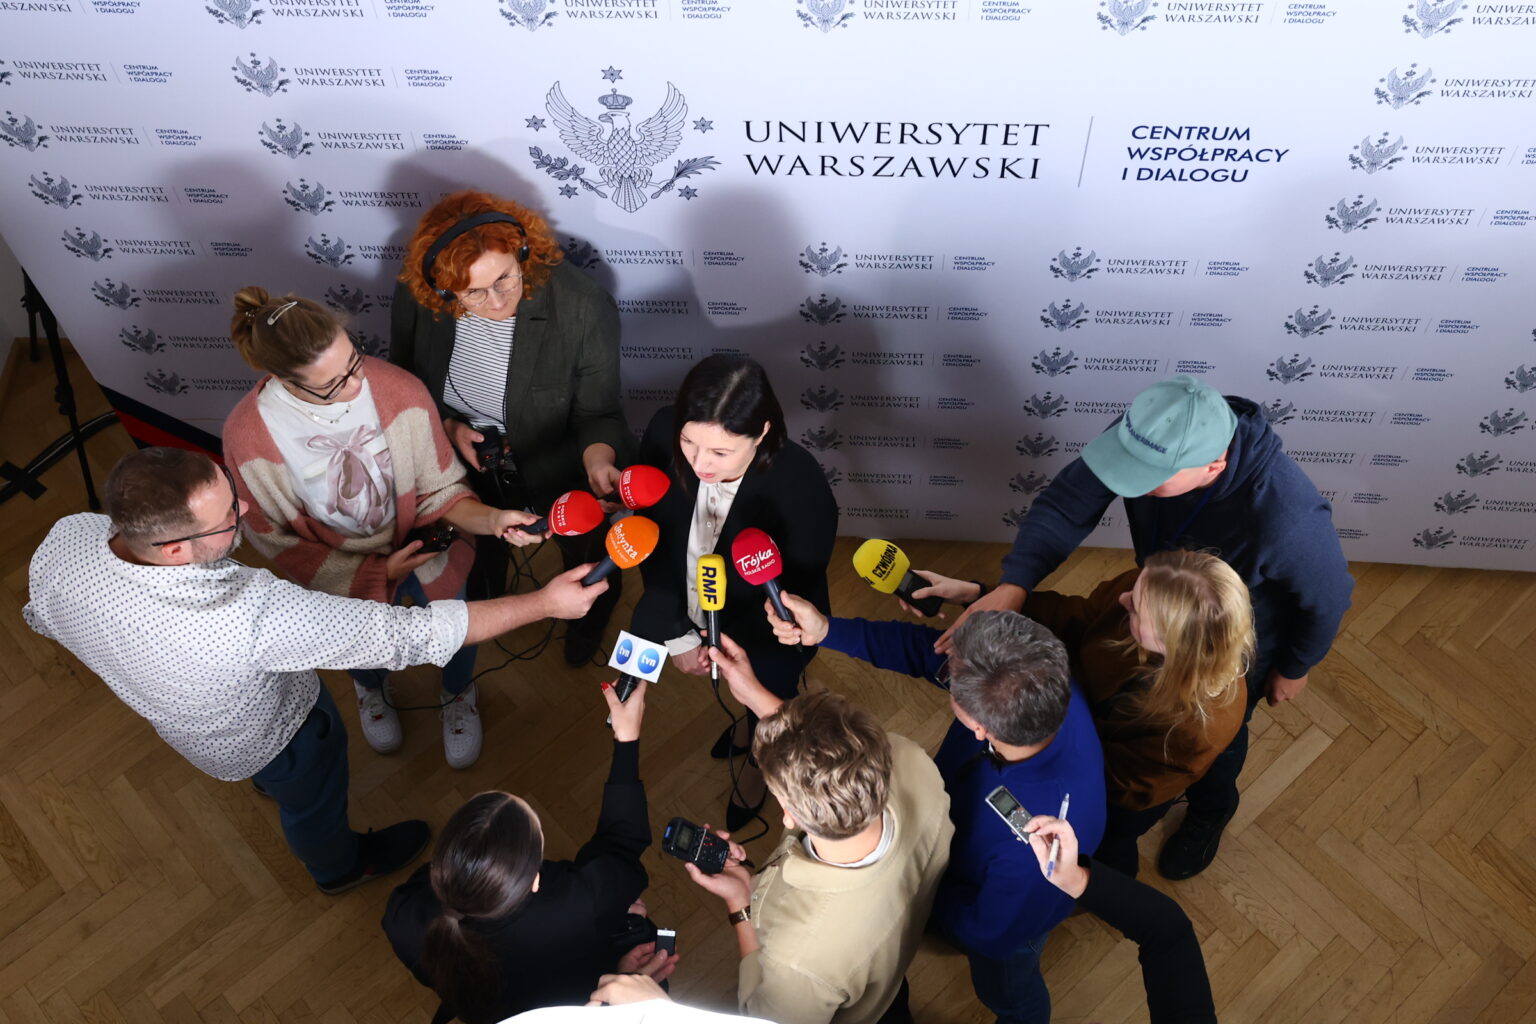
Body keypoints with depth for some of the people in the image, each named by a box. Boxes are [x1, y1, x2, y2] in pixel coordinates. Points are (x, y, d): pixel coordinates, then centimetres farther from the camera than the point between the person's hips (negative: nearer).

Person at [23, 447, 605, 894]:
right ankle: (340, 867, 62)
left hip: (167, 711, 5)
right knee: (311, 799, 29)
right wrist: (543, 603, -38)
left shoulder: (63, 542, -31)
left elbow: (45, 621, -7)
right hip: (264, 735, -5)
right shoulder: (255, 617, -50)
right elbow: (412, 635, -45)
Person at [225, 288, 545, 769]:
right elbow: (277, 540, -17)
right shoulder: (248, 437, -32)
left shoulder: (400, 391, -32)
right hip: (344, 569, 0)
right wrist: (375, 573, -18)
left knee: (455, 638, 23)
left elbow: (439, 490, -18)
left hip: (421, 543, 1)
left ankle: (458, 695, 62)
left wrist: (490, 520, -37)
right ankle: (371, 688, 70)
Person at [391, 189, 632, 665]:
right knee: (478, 562, 32)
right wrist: (447, 426, -22)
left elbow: (597, 414, -25)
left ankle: (588, 627, 65)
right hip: (466, 466, 2)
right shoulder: (416, 298, -27)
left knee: (589, 559, 27)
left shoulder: (585, 308, -35)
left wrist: (599, 458, -46)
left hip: (560, 467, -2)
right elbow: (404, 381, -6)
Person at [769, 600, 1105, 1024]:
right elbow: (925, 647, -20)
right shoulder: (1040, 684, -37)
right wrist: (828, 631, -27)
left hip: (1006, 915, -4)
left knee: (1006, 989, 31)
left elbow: (992, 931, -29)